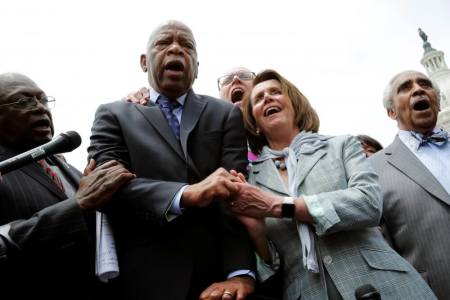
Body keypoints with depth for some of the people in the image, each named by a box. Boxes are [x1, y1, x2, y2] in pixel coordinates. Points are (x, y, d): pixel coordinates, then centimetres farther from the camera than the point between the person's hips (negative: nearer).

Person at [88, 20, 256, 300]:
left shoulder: (226, 114, 6)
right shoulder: (114, 115, 4)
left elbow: (234, 192, -6)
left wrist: (241, 271, -18)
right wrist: (186, 194, -25)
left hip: (217, 272, 1)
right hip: (149, 277, -1)